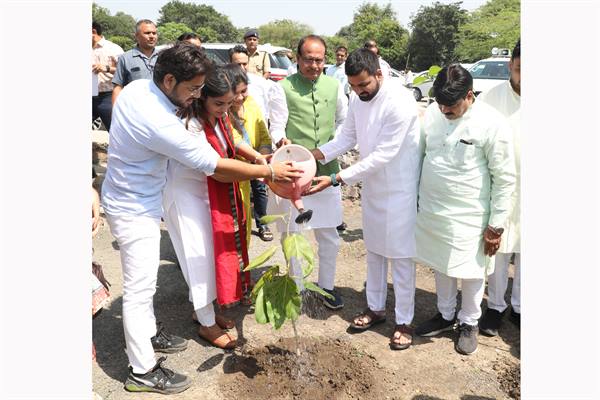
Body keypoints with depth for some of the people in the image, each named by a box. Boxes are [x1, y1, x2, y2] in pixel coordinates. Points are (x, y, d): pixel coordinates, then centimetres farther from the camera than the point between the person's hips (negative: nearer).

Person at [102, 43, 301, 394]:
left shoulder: (137, 87, -5)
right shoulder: (158, 122, -33)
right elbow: (215, 166, -28)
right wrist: (270, 172, -20)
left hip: (137, 199, 9)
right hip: (134, 209, -9)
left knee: (144, 280, 21)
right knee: (140, 287, 1)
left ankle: (148, 334, 40)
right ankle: (143, 372, 15)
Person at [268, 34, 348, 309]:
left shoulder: (334, 86, 7)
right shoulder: (283, 87, -4)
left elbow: (344, 121, 19)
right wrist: (281, 140, -23)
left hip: (327, 171, 3)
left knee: (329, 235, 11)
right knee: (293, 234, 8)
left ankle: (327, 286, 31)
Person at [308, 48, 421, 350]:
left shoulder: (400, 101, -25)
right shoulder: (357, 99, 0)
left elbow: (383, 155, -28)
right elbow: (347, 137, 6)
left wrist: (336, 179, -30)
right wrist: (315, 155, -12)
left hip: (399, 189, -7)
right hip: (372, 187, 7)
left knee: (400, 256, 4)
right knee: (374, 251, 18)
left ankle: (404, 321, 21)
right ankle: (375, 308, 35)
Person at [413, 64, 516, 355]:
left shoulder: (493, 124, -16)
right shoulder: (432, 113, -2)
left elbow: (504, 178, -11)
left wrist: (496, 225, -10)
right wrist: (416, 198, 10)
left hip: (469, 216, -4)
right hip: (431, 210, 5)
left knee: (471, 271, 13)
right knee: (440, 266, 19)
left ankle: (469, 322, 36)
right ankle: (445, 315, 41)